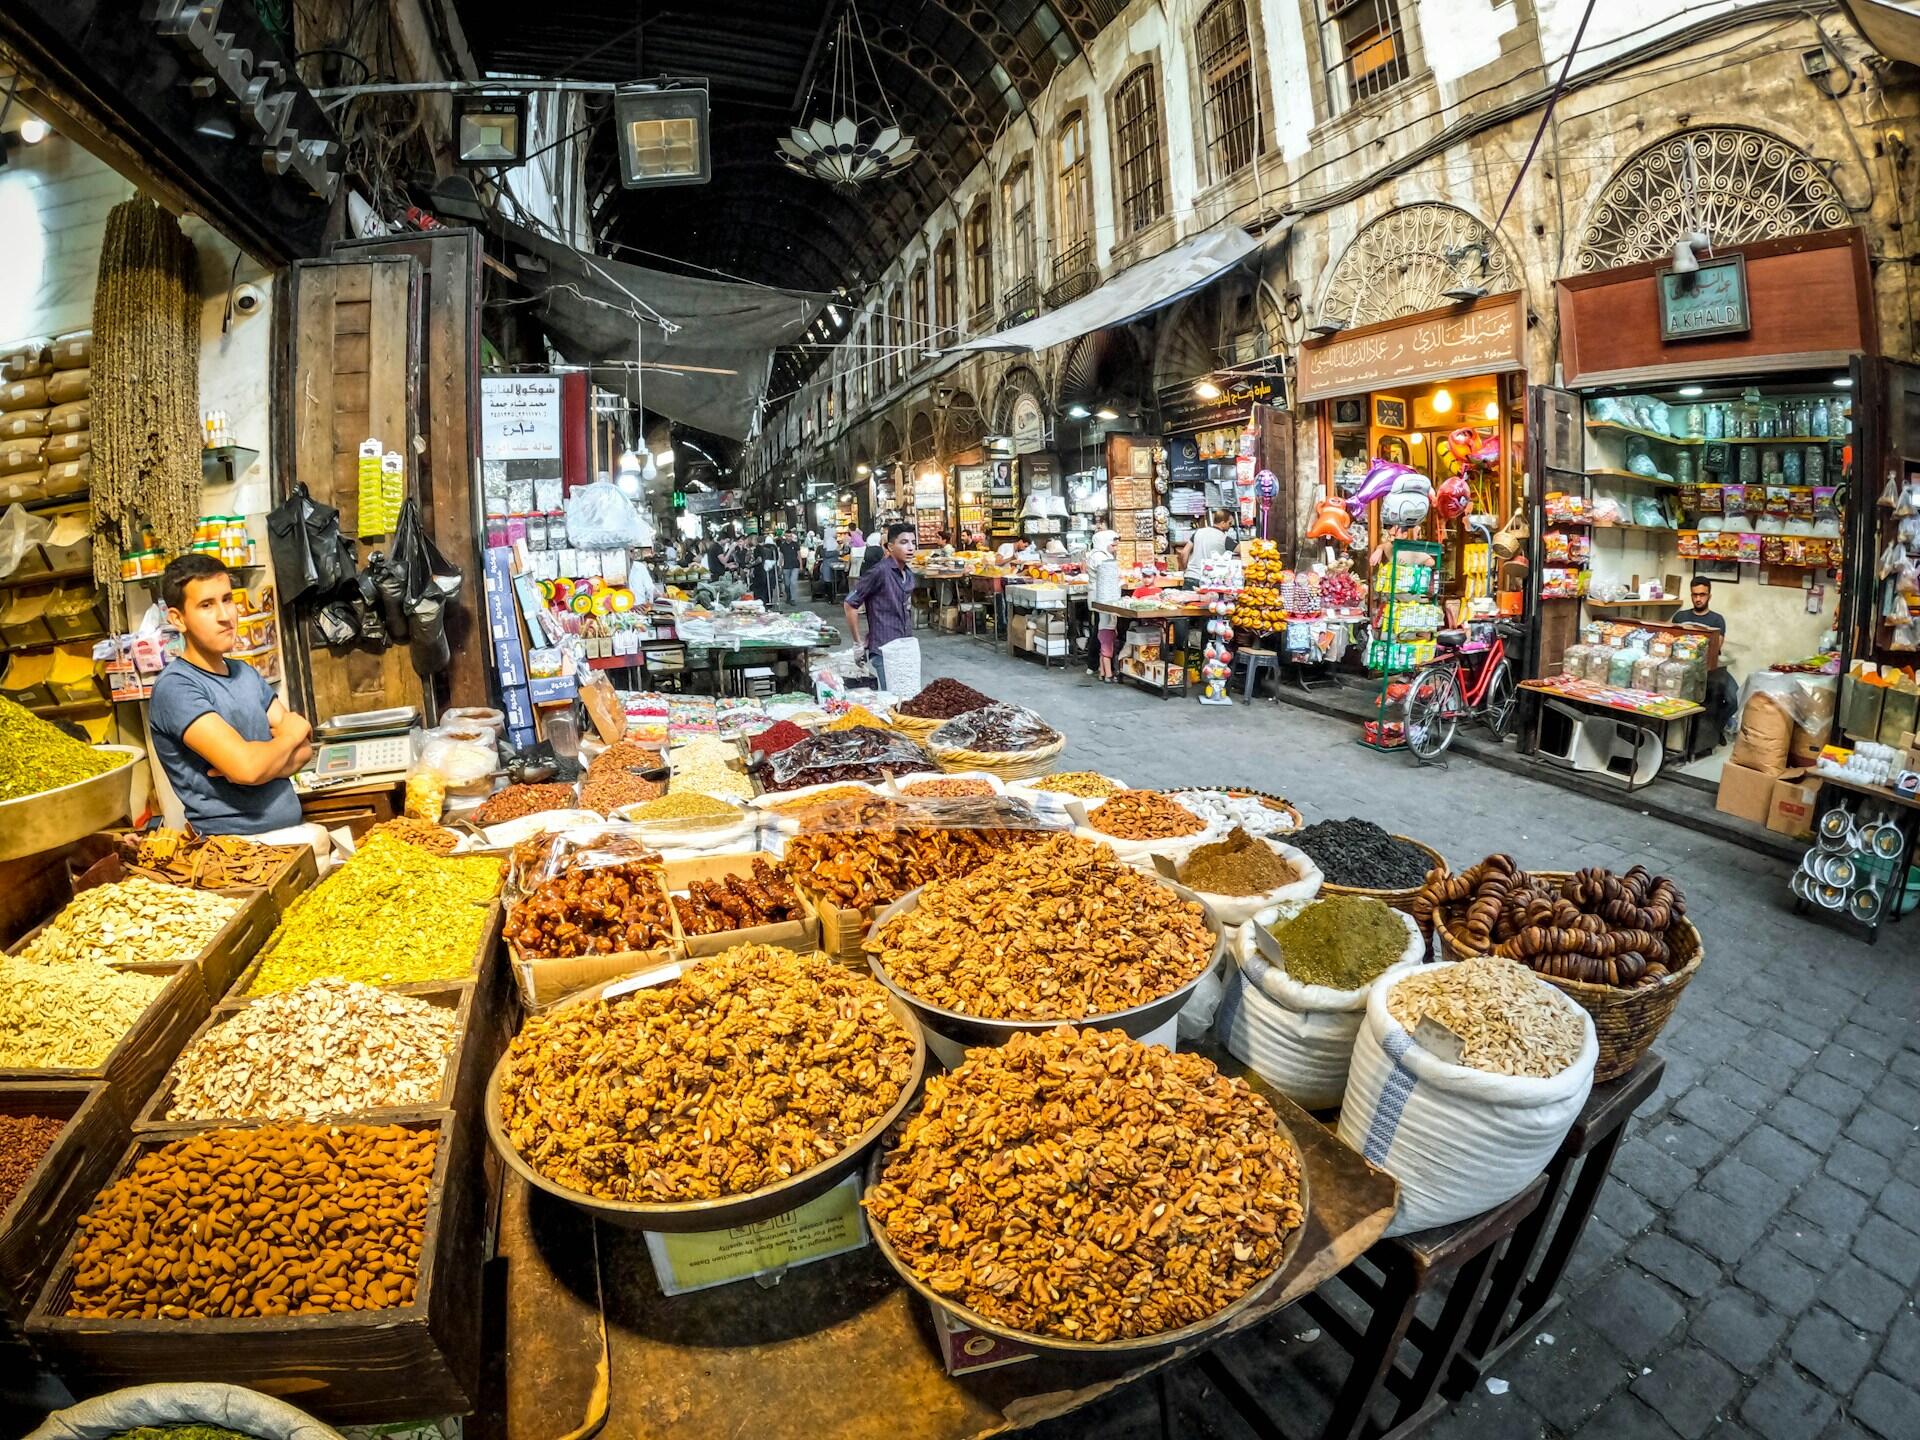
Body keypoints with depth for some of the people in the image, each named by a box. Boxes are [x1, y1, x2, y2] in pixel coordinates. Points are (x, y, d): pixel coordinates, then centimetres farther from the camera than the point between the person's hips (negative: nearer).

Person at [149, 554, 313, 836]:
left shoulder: (246, 673, 13)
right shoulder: (176, 687, -9)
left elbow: (304, 748, 8)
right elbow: (247, 767, -20)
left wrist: (260, 764, -12)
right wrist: (289, 735, -1)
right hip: (232, 844, -6)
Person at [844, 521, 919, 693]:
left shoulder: (908, 574, 9)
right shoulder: (879, 571, -14)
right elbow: (850, 605, -11)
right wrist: (858, 642, -6)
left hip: (908, 646, 8)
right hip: (885, 648, -8)